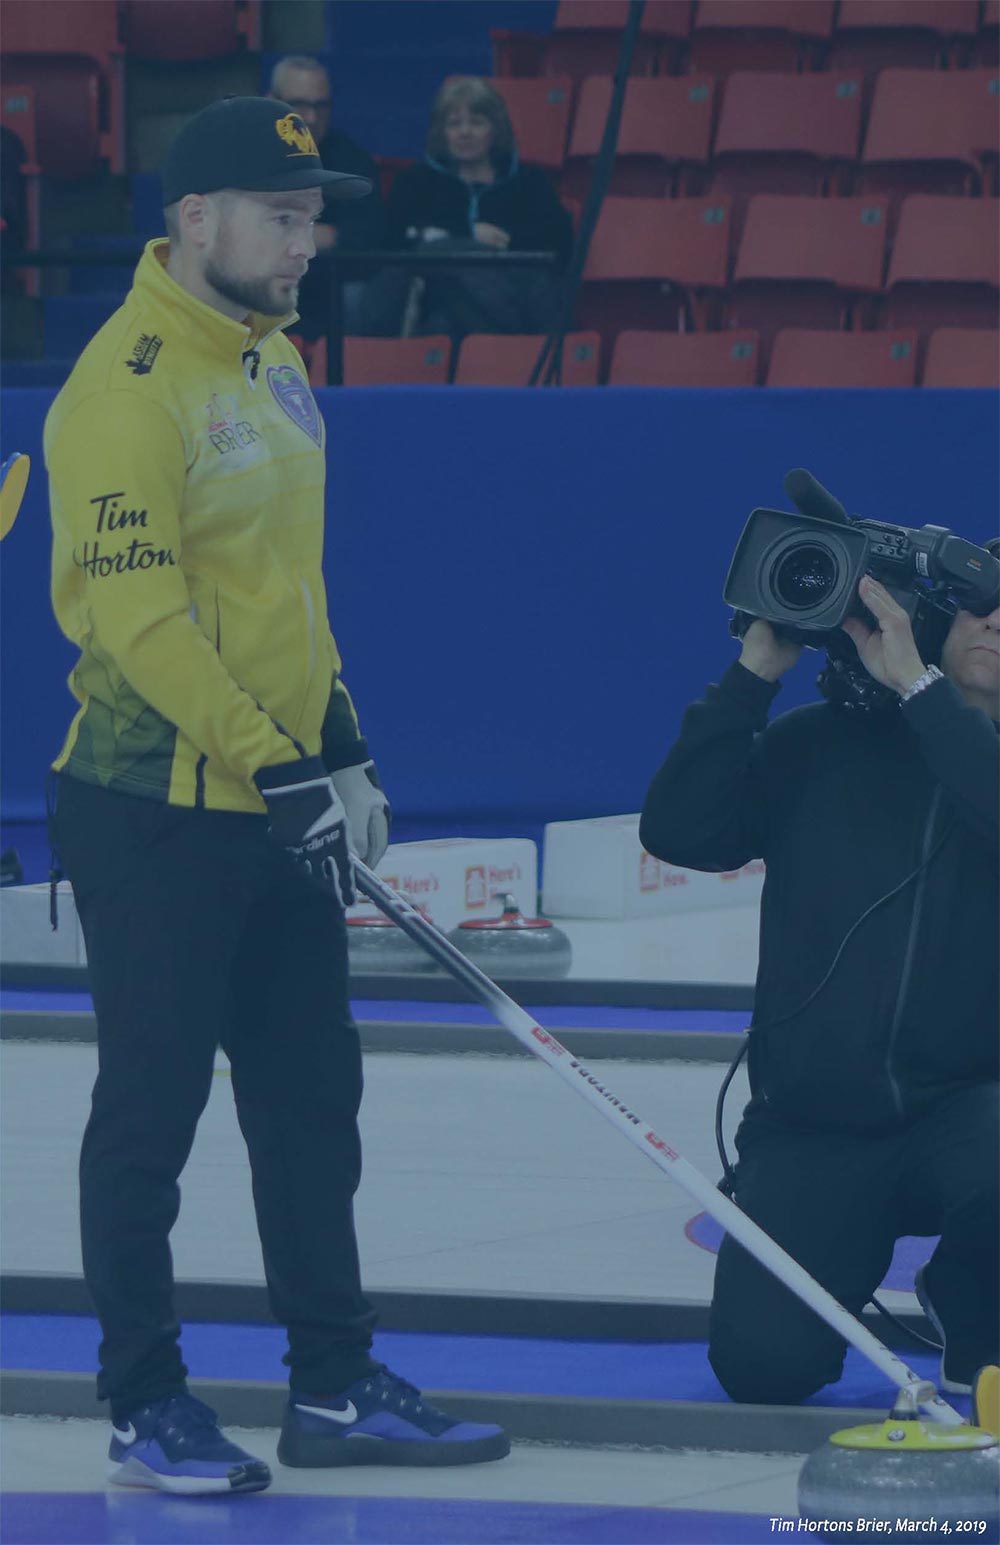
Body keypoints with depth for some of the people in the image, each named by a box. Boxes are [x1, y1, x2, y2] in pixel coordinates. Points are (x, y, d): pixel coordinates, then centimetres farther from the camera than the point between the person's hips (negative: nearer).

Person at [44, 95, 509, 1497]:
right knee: (152, 1107, 1)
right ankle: (146, 1406, 10)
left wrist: (339, 745, 15)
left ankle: (334, 1386, 21)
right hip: (154, 813, -9)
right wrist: (272, 762, -22)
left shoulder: (273, 364, 12)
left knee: (312, 1095, 13)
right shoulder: (128, 384, -18)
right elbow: (137, 611, -22)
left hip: (282, 810, 9)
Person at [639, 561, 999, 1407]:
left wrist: (916, 686, -22)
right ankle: (856, 1254, 23)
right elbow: (678, 830, -7)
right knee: (763, 1367, -14)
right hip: (809, 1130, 1)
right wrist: (755, 672, -10)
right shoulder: (820, 747, 5)